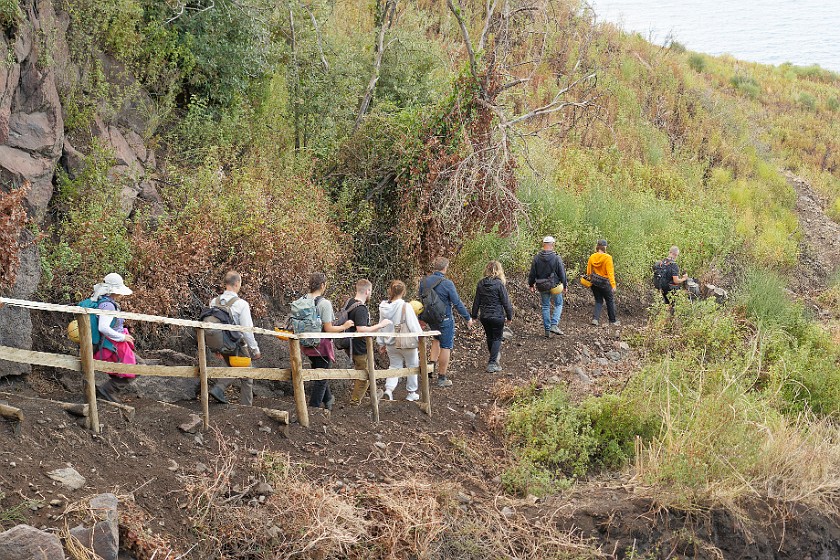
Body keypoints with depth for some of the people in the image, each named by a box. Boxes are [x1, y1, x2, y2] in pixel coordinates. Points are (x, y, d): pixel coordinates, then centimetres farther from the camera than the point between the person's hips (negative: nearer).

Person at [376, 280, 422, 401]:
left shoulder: (383, 307, -3)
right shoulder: (405, 307, -20)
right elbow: (413, 325, -15)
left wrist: (382, 343, 18)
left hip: (391, 344, 4)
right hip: (406, 342, -4)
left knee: (394, 366, 16)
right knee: (412, 366, 14)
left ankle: (388, 389, -6)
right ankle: (411, 393, 22)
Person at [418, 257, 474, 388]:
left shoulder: (424, 281, -2)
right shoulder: (447, 283, -19)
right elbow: (457, 303, -14)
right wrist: (468, 318, -3)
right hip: (445, 318, -6)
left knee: (437, 339, 31)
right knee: (446, 347, 5)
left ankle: (432, 362, 15)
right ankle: (442, 378, 10)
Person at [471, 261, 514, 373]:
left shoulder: (481, 284, 0)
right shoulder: (499, 284, -16)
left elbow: (476, 301, 7)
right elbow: (506, 302, -11)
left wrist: (474, 315, 16)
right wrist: (509, 316, 0)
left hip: (484, 316, 5)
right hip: (497, 316, -5)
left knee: (490, 338, 20)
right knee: (497, 338, 4)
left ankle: (495, 356, 37)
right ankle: (492, 363, -3)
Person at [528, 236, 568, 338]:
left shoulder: (537, 258, -4)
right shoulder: (556, 258, -13)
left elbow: (532, 273, 3)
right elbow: (562, 273, -6)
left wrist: (531, 284, 16)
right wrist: (565, 285, 6)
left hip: (542, 287, 3)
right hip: (555, 286, -3)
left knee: (545, 307, 13)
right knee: (559, 305, 12)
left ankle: (547, 329, 13)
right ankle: (554, 325, -6)